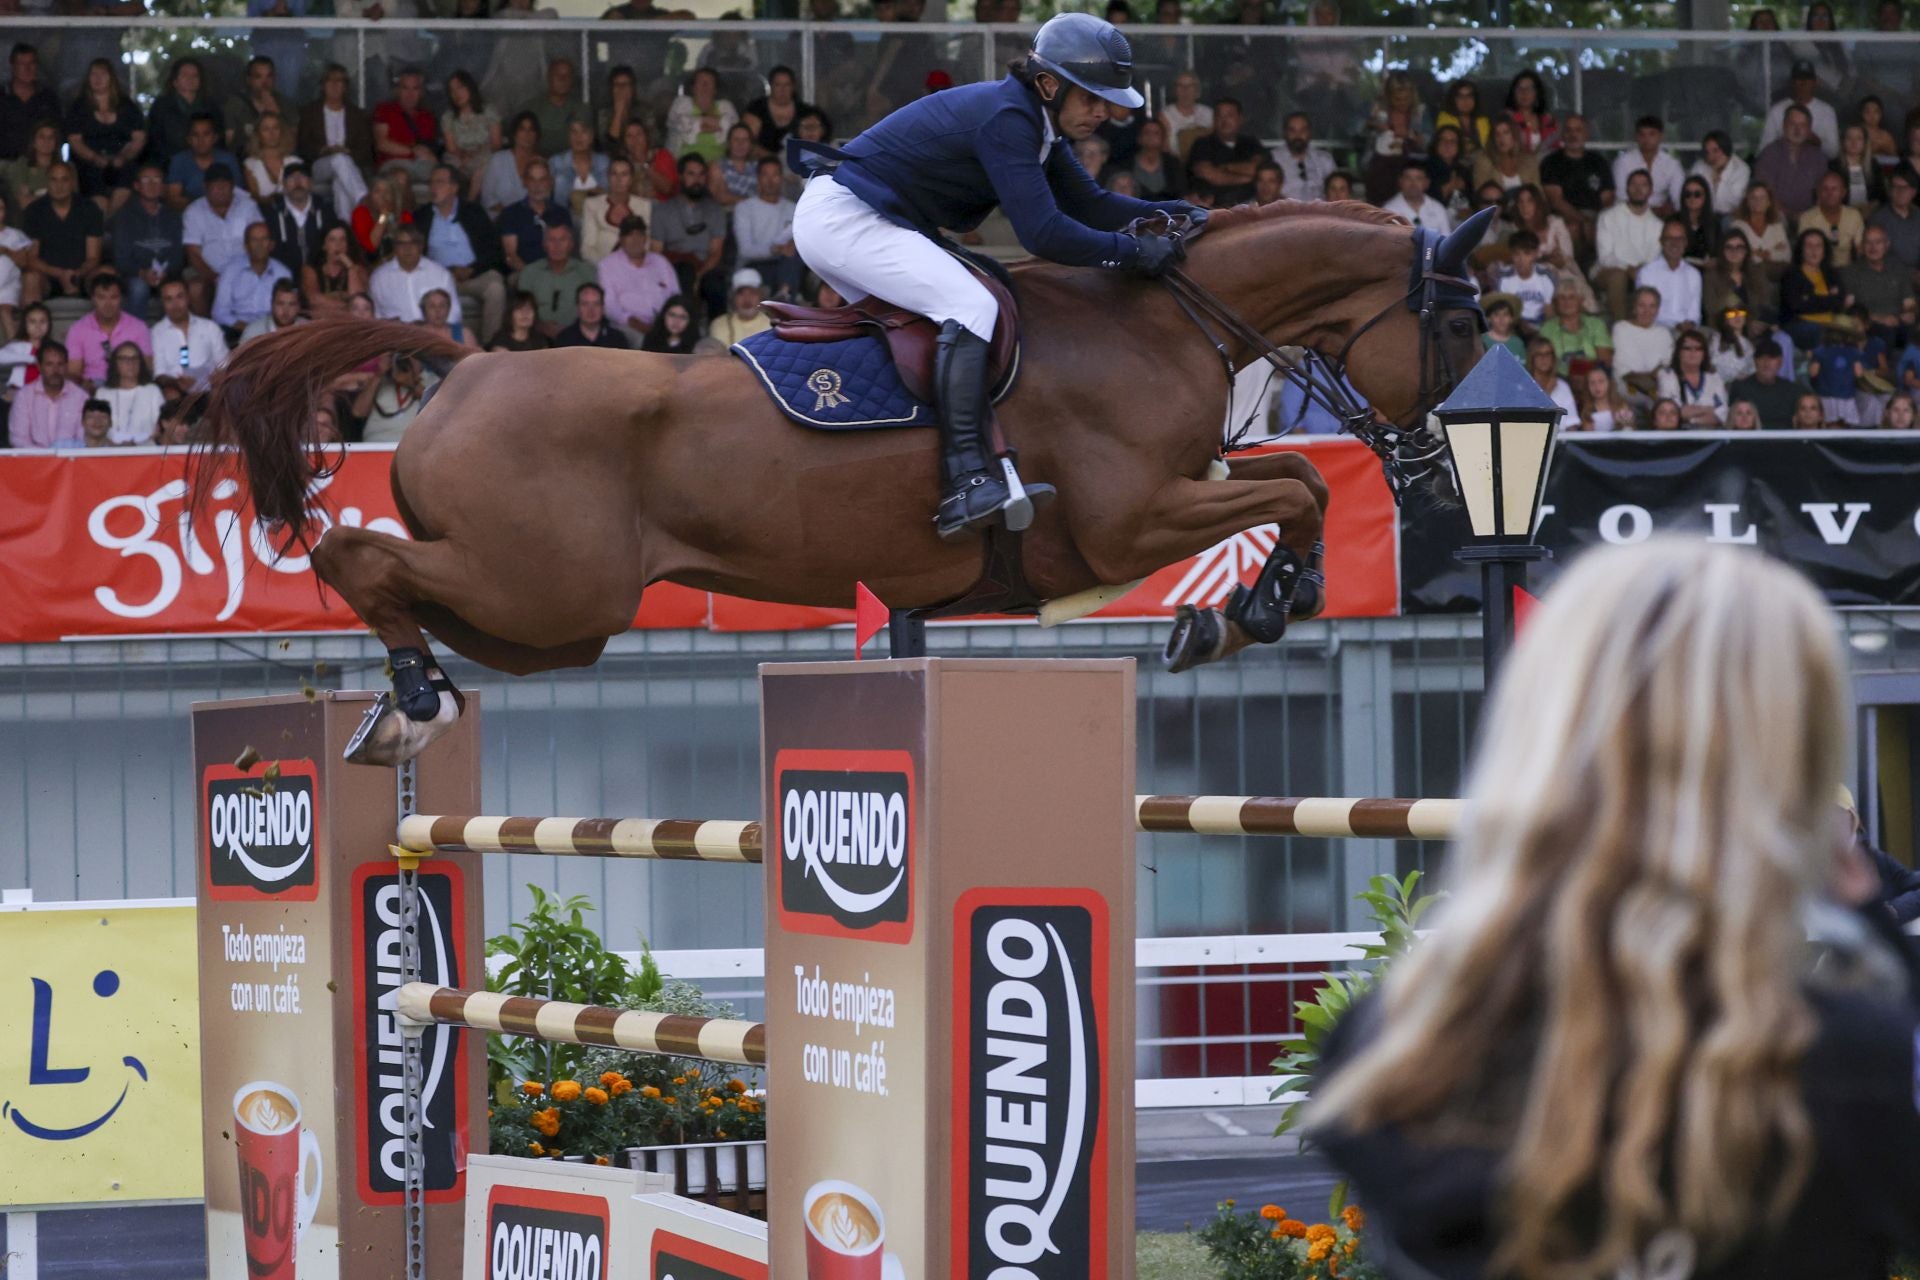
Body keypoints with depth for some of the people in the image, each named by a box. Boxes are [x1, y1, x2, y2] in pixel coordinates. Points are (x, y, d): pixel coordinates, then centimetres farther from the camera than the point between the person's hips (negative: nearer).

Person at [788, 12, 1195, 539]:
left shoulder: (1037, 119, 9)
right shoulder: (1004, 118, -21)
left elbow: (1087, 205, 15)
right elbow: (1042, 234, -26)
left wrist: (1168, 213, 3)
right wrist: (1134, 251, -20)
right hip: (841, 218, -11)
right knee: (969, 306, -24)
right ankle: (966, 484, -34)